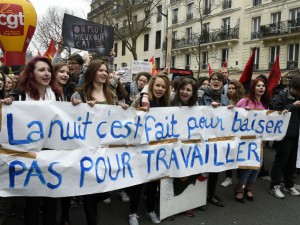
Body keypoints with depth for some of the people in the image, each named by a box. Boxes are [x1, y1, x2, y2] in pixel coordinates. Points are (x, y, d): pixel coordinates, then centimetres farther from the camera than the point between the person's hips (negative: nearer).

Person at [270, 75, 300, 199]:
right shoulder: (282, 96, -8)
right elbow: (277, 112, -18)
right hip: (284, 134, -6)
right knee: (280, 160, -2)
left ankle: (289, 185, 26)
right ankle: (274, 186, 7)